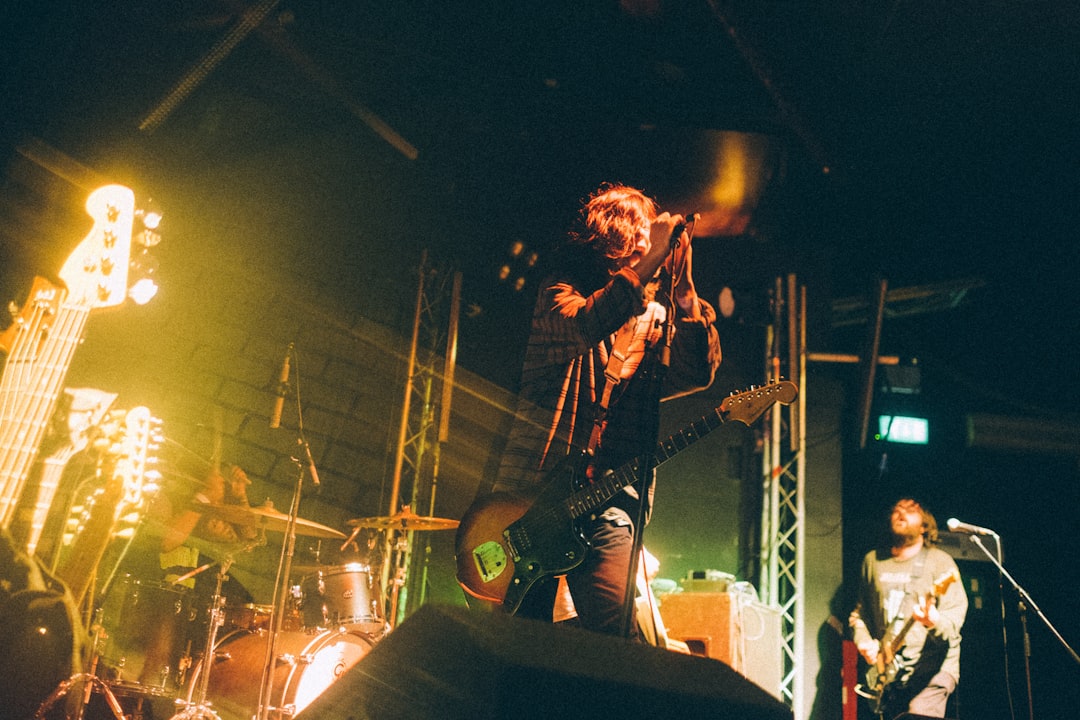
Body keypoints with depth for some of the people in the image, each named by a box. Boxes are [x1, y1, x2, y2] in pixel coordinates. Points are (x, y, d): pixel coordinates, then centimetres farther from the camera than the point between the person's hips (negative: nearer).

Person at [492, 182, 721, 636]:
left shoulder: (651, 320, 15)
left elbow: (698, 372, -1)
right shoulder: (562, 291, 3)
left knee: (615, 631, -13)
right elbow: (582, 327, -21)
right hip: (532, 494, -3)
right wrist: (650, 262, -25)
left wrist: (683, 292, -8)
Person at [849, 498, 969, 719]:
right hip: (884, 670, 5)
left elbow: (955, 616, -10)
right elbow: (860, 610, 20)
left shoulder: (939, 561, -2)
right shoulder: (873, 560, 12)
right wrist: (863, 640, 2)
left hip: (930, 667, -4)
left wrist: (934, 622, -31)